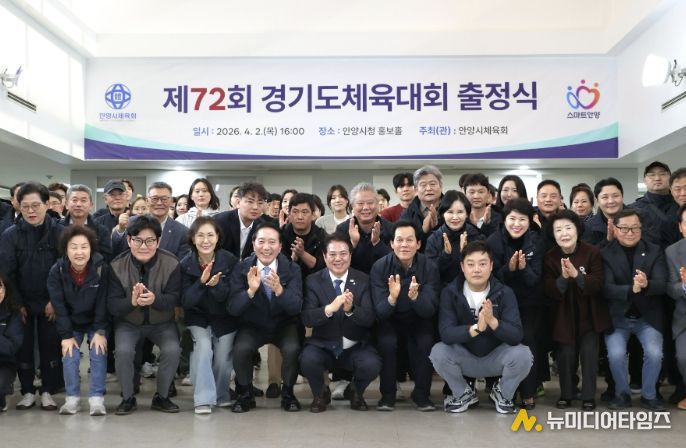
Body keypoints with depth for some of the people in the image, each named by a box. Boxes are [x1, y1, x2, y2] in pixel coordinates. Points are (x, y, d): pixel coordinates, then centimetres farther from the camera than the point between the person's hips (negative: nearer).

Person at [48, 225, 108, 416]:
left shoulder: (101, 268, -22)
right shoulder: (57, 271, -18)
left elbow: (103, 302, -16)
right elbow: (58, 305, -15)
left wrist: (100, 331, -19)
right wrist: (66, 335, -17)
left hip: (96, 322, -1)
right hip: (71, 324, 1)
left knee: (98, 354, -15)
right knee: (69, 356, -12)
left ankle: (97, 398, -11)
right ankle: (72, 398, -3)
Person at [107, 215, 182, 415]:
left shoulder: (171, 263, -17)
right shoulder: (117, 265, -15)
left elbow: (174, 298, -20)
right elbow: (112, 305, -16)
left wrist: (154, 299, -42)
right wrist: (132, 302, -39)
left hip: (162, 323, 0)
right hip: (128, 323, 0)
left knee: (173, 350, -25)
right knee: (123, 351, -27)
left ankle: (161, 397, 0)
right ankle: (128, 398, -2)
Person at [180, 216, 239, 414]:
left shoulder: (229, 260, -12)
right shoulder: (186, 264, -10)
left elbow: (230, 297, -13)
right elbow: (186, 301, -14)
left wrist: (217, 285, -33)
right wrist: (201, 282, -30)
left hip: (224, 318, 0)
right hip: (198, 318, 0)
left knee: (223, 358, -13)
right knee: (203, 346, -25)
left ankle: (221, 395, 16)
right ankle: (204, 398, -16)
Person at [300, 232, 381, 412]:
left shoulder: (363, 280, -1)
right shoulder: (313, 281, -2)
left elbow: (369, 319, -9)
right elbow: (307, 318, -13)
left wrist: (351, 309, -31)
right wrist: (329, 309, -33)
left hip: (355, 347, 0)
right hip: (323, 346, 0)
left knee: (372, 365, -28)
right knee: (308, 360, -31)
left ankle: (357, 393, 8)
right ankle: (320, 394, 4)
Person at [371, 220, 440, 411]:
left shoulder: (429, 267, -17)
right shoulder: (380, 267, -18)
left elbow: (429, 311, -22)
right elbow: (380, 312, -22)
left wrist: (414, 296, -44)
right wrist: (392, 298, -44)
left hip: (419, 321, 0)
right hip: (390, 320, 0)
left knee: (426, 343, -28)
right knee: (386, 342, -29)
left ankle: (422, 394, -5)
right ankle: (387, 394, -8)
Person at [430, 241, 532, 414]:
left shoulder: (504, 293, -14)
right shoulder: (450, 292, -14)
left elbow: (516, 336, -24)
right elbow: (446, 334, -26)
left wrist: (492, 321, -43)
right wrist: (476, 328, -43)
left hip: (496, 357, 0)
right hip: (464, 358, 0)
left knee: (523, 354, -28)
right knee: (438, 352, -28)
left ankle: (503, 394, 5)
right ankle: (464, 394, 3)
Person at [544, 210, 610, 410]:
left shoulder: (592, 252, -11)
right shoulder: (550, 257, -6)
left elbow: (598, 284, -16)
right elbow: (549, 291, -11)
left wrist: (576, 275, -32)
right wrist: (563, 278, -30)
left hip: (590, 314, -1)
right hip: (564, 315, 1)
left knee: (589, 353, -7)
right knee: (566, 354, -2)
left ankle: (588, 396, 7)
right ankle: (566, 394, 17)